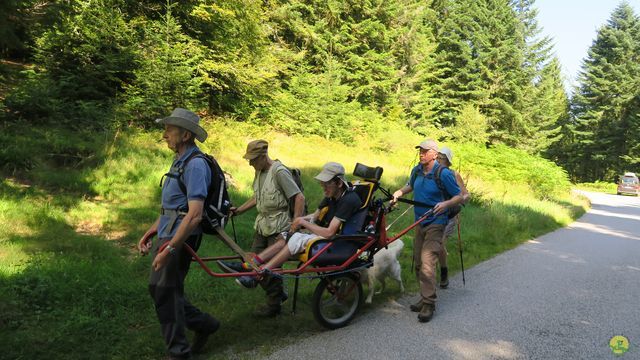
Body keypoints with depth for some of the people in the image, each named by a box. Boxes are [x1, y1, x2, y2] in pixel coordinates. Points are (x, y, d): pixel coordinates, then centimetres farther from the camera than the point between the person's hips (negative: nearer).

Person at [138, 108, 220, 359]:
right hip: (168, 236, 10)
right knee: (158, 288, 17)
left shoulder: (195, 165, -18)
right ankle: (204, 324, 30)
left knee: (166, 292, 0)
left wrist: (168, 249, -26)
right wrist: (150, 233, 18)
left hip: (180, 239, -10)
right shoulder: (179, 162, 13)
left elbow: (194, 216, -25)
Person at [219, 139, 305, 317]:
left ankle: (274, 305, 16)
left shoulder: (280, 172, -17)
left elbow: (299, 197, -19)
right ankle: (278, 292, 29)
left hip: (279, 228, -9)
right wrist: (238, 210, 17)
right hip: (263, 224, 9)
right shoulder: (259, 172, 11)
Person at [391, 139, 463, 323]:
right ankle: (425, 298, 24)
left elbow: (459, 196, -7)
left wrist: (445, 204, -26)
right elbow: (410, 186, 25)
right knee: (418, 263, 10)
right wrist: (399, 192, 5)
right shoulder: (416, 170, 5)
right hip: (420, 223, 7)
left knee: (427, 263, -16)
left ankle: (428, 304, -8)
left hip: (435, 223, -7)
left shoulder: (444, 174, -12)